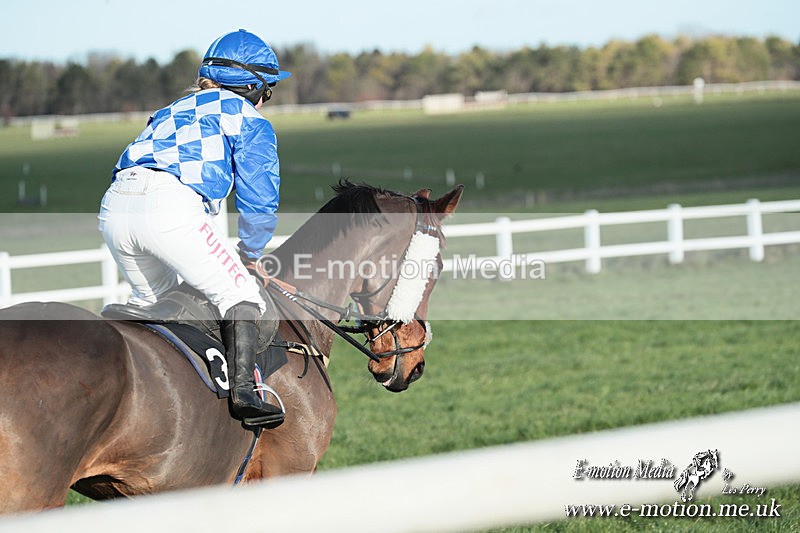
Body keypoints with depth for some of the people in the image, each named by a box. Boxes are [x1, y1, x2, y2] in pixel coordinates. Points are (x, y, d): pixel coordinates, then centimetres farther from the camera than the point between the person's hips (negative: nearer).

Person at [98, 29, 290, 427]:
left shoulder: (173, 111, 35)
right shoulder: (249, 120, 16)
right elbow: (259, 203, 11)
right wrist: (249, 256, 29)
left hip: (114, 207, 7)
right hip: (170, 204, -7)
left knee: (152, 295, 30)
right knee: (238, 292, 0)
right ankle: (242, 391, -16)